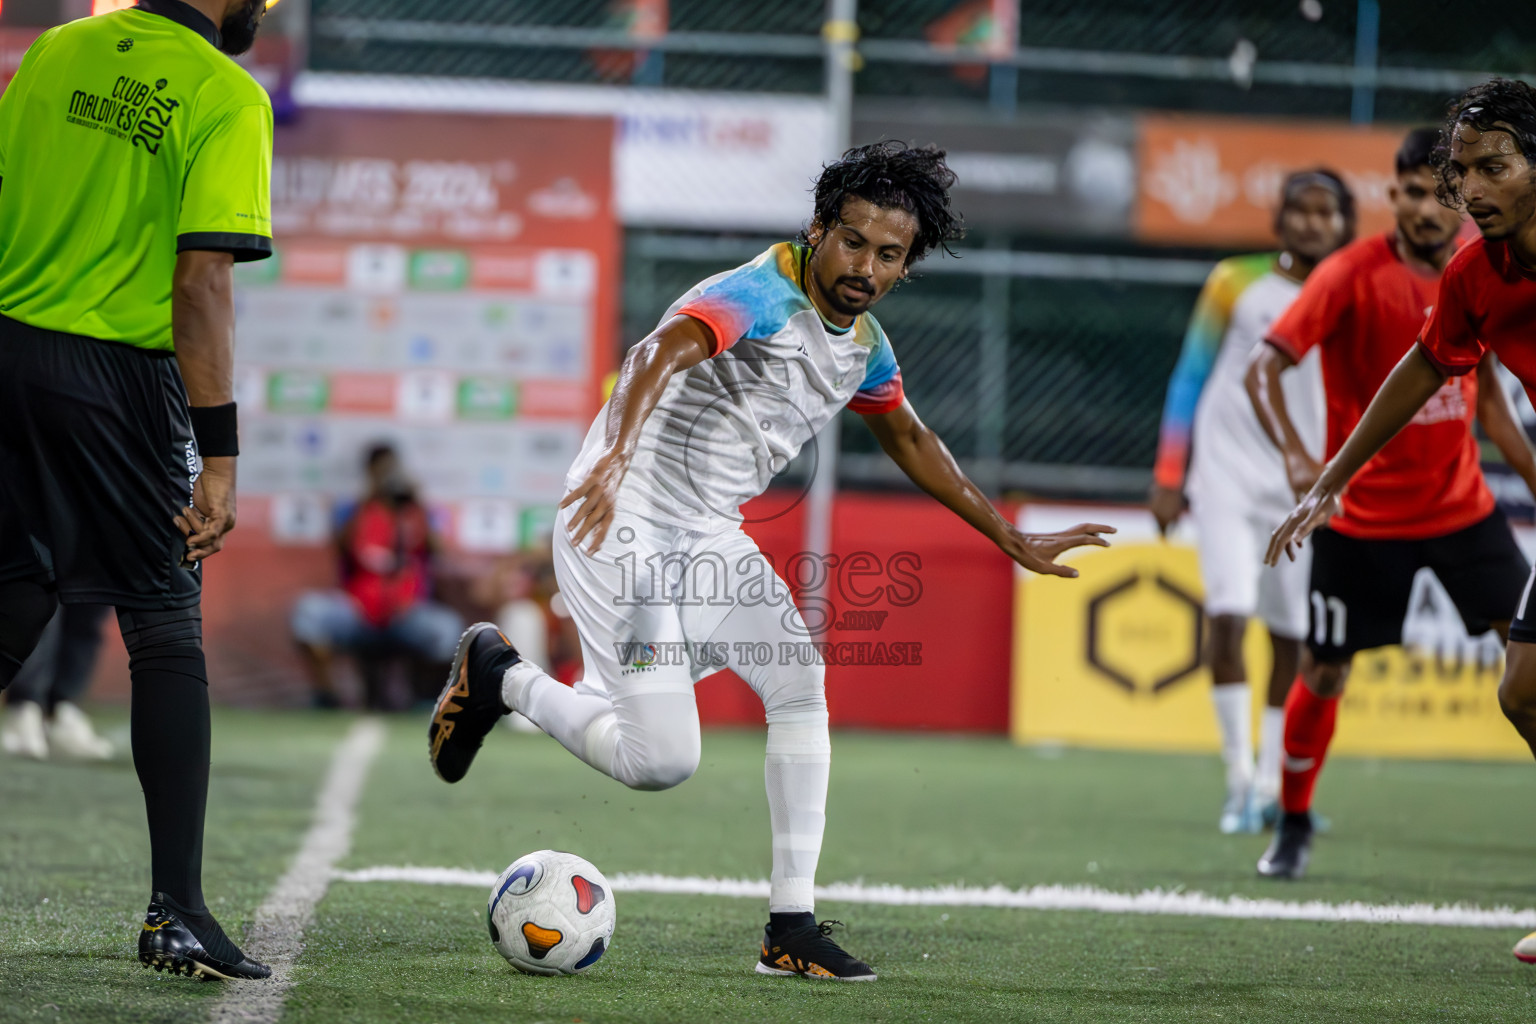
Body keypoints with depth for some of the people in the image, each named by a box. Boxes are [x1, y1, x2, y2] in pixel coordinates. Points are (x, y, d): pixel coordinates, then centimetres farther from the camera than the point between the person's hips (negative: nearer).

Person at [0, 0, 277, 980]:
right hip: (120, 375, -6)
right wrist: (219, 457, -15)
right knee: (167, 629, 0)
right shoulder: (227, 99, -9)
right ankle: (177, 911, -3)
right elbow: (202, 283, -16)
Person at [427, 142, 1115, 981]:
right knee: (660, 760, -15)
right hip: (623, 523, -9)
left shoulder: (863, 347, 9)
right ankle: (500, 677, 11)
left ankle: (791, 927, 2)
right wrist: (617, 454, -58)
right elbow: (666, 351, -39)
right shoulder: (764, 295, -20)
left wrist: (1012, 541, 32)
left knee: (801, 685, -4)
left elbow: (909, 440, 28)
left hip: (708, 535, 9)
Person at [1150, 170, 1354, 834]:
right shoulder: (1237, 283, 3)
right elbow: (1189, 379, 7)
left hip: (1302, 489, 2)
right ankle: (1239, 782, -12)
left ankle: (1271, 786, 15)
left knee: (1291, 637, 3)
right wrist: (1168, 475, 3)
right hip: (1226, 475, -2)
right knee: (1227, 616, -15)